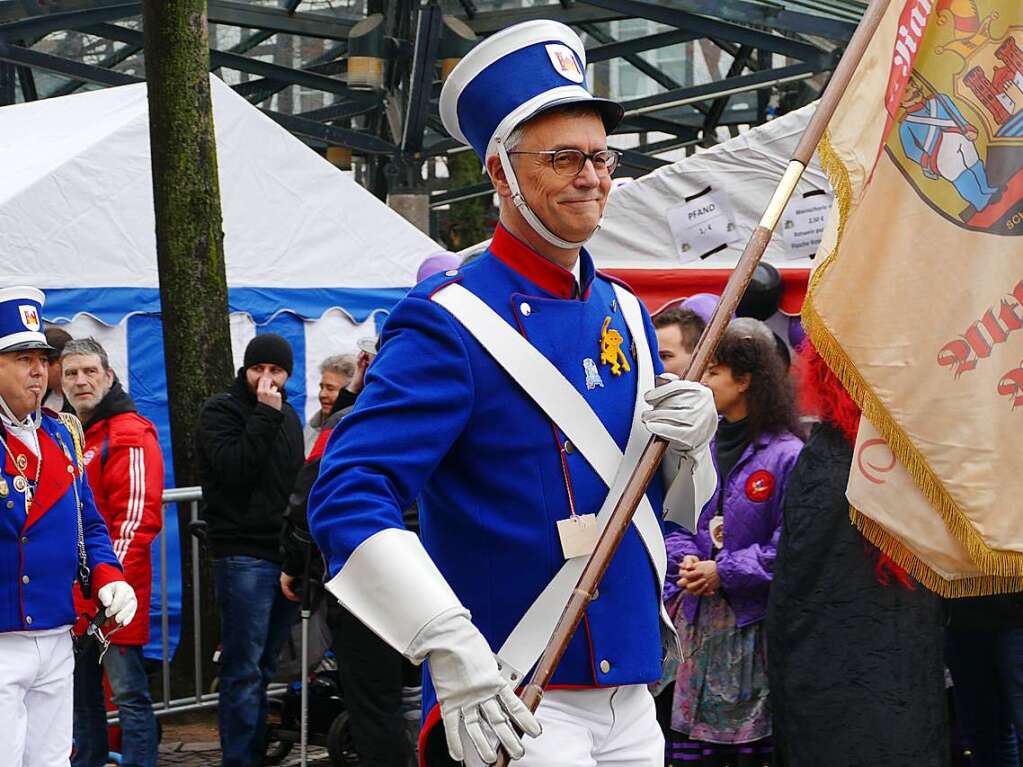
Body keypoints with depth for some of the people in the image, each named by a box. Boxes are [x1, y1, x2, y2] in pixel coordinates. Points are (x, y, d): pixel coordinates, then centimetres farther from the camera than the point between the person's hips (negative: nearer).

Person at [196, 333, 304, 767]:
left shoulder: (288, 416, 18)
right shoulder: (220, 411, -3)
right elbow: (235, 469, -18)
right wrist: (264, 415, -17)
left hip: (285, 553, 7)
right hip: (243, 556, -7)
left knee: (271, 666, 9)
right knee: (244, 669, -8)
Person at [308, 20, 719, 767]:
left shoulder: (627, 315, 11)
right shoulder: (449, 325, -11)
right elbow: (348, 498, -21)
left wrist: (691, 445, -3)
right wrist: (449, 647, -30)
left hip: (631, 700, 7)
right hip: (513, 701, -7)